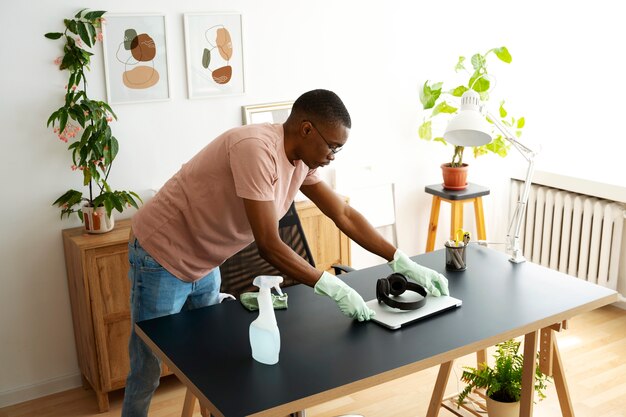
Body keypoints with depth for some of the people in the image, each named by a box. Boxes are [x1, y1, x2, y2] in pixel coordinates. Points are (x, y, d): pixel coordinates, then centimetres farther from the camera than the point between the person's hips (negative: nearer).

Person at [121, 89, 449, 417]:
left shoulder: (301, 158, -3)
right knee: (148, 373, 6)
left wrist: (404, 263, -2)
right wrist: (334, 288, -27)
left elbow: (344, 214, 2)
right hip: (162, 257, -8)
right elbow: (269, 245, -31)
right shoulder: (256, 149, -31)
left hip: (203, 265, 8)